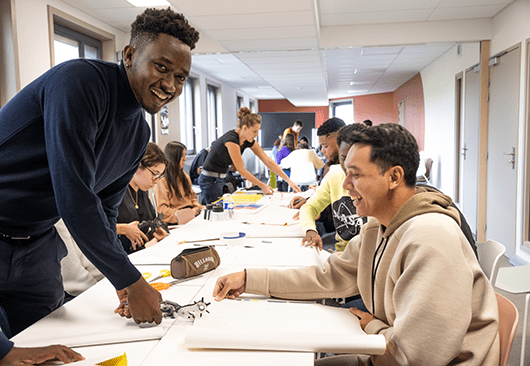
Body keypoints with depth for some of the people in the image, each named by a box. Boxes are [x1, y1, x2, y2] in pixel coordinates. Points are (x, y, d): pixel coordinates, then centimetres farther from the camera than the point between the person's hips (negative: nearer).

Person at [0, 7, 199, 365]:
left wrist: (125, 284, 0)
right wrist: (131, 281, -21)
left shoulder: (139, 134, 3)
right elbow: (75, 198, -28)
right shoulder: (80, 81, -23)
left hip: (37, 245, 8)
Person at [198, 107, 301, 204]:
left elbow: (268, 161, -2)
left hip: (220, 179, 8)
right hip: (210, 180, -8)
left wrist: (289, 180, -6)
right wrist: (262, 186, -18)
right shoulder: (231, 139, -25)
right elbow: (241, 170, -23)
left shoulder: (249, 141, -1)